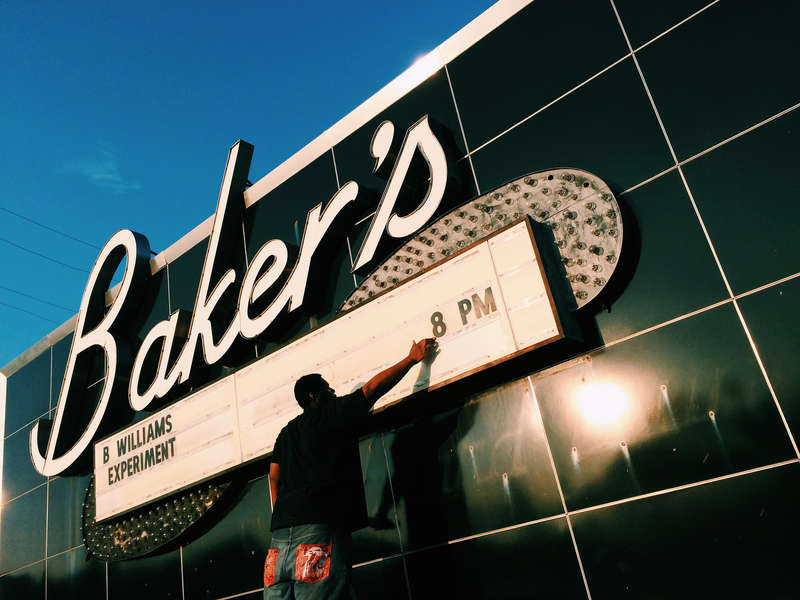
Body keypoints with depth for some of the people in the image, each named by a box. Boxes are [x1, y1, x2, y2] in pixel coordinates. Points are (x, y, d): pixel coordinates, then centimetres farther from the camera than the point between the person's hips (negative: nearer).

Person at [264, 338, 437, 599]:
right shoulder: (332, 413, 6)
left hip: (281, 530, 7)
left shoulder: (287, 432, 25)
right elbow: (373, 387, 9)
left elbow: (274, 477, 21)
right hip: (319, 524, -7)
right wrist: (412, 358, 17)